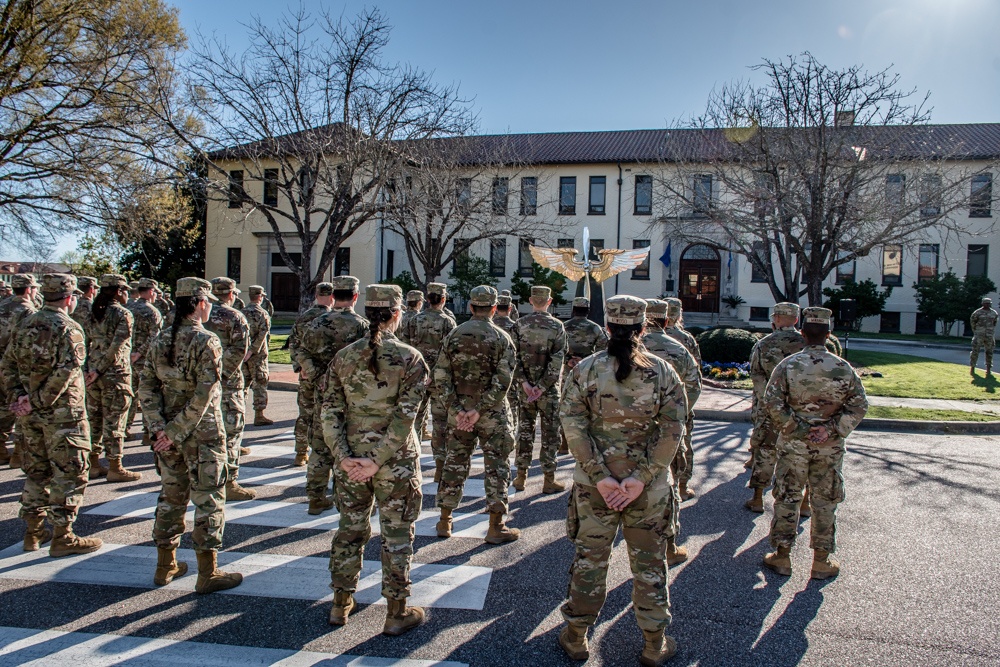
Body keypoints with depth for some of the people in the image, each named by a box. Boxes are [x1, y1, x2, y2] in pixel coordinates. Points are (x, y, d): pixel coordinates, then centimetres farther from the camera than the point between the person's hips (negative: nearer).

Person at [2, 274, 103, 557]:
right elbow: (65, 371, -25)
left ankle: (33, 532, 28)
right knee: (69, 473, 2)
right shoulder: (69, 328, -14)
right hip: (62, 412, -8)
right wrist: (42, 401, -17)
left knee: (36, 471, 18)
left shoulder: (28, 323, 10)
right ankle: (63, 537, 7)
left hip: (30, 415, 8)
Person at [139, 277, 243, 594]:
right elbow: (203, 395, -21)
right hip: (203, 435, -7)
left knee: (171, 497, 18)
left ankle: (165, 566, 30)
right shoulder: (206, 342, -16)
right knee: (208, 501, 3)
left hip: (169, 433, 7)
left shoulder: (160, 340, 5)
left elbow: (146, 387, 2)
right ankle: (207, 573, 11)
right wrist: (177, 432, -15)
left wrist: (160, 428, -4)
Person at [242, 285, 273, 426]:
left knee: (243, 383, 16)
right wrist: (253, 350, -17)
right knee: (260, 384, -1)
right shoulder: (263, 314, -9)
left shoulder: (242, 313, 8)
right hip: (258, 354, -6)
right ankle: (259, 415, -1)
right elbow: (262, 335, -19)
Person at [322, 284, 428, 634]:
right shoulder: (410, 358, -10)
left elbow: (330, 411, -4)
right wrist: (379, 461, -14)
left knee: (350, 529, 18)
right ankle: (396, 613, 22)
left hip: (352, 457, 4)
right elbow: (404, 416, -17)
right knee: (396, 534, 10)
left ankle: (341, 604, 32)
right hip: (397, 460, -3)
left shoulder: (344, 356, 0)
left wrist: (344, 456, -6)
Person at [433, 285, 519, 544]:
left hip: (458, 410, 3)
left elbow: (440, 377, -4)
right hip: (493, 412, -3)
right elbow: (502, 381, -16)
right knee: (497, 465, 6)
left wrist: (457, 409, -7)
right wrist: (479, 411, -15)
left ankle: (445, 521, 21)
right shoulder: (502, 338, -6)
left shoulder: (453, 335, 1)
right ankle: (496, 527, 9)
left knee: (455, 462, 14)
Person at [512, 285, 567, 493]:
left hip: (525, 386, 3)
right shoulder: (557, 326, -6)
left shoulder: (519, 325, -1)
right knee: (550, 433, 6)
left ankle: (521, 476, 18)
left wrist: (524, 382, -8)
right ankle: (549, 479, 10)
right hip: (549, 389, -2)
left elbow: (514, 356, -6)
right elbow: (557, 361, -12)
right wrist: (543, 386, -12)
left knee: (524, 430, 12)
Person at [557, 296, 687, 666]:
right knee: (649, 562, 16)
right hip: (649, 487, 0)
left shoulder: (585, 369, -7)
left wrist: (600, 476, -12)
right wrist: (641, 477, -12)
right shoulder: (662, 371, -6)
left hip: (593, 482, 0)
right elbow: (672, 430, -11)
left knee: (589, 558, 15)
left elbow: (573, 426, -12)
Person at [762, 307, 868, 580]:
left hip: (794, 444, -1)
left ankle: (782, 556, 19)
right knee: (825, 501, 12)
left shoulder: (789, 365, -10)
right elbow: (859, 406, -4)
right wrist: (831, 430, -8)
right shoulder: (843, 368, -5)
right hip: (830, 447, 1)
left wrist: (795, 429, -7)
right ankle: (822, 561, 22)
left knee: (787, 499, 10)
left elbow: (772, 402, -15)